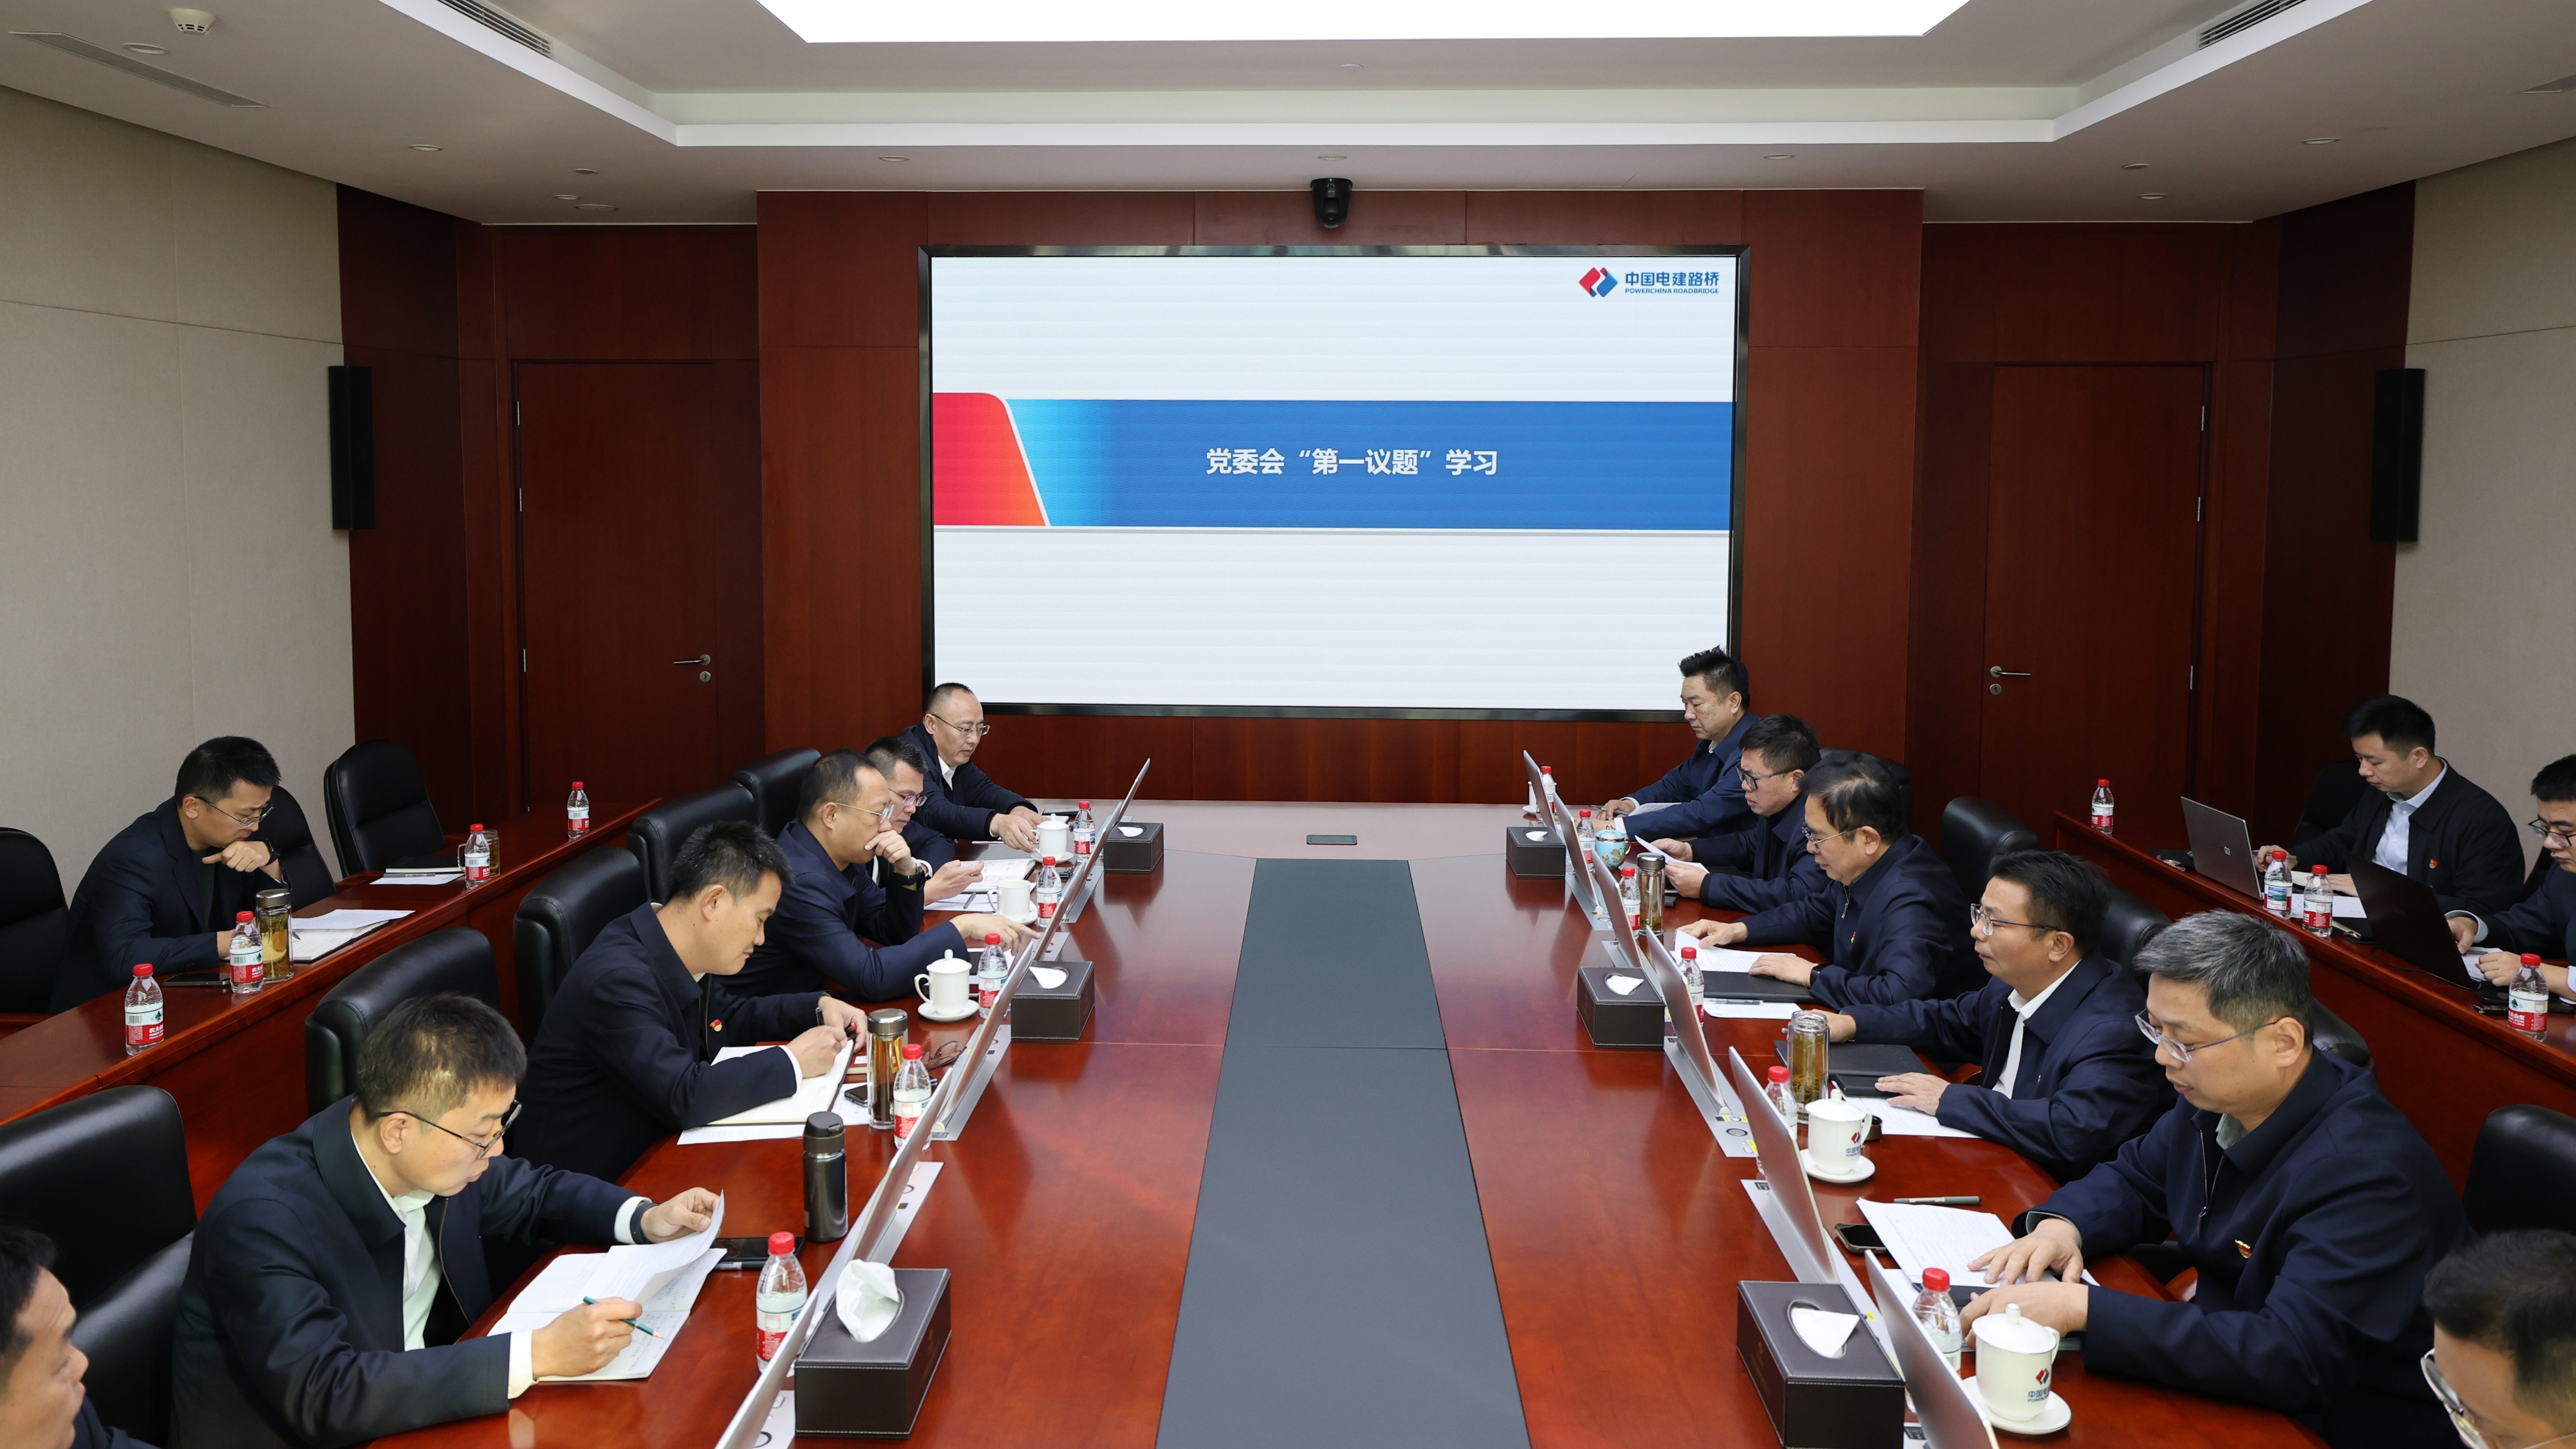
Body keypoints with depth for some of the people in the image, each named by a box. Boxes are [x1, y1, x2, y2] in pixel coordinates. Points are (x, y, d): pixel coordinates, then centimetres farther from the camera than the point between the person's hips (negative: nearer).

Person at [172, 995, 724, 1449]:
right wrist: (536, 1356, -36)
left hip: (422, 1403, 6)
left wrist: (646, 1219, -5)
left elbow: (529, 1192, 12)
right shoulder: (261, 1221, -26)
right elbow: (326, 1393, -33)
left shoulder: (435, 1157, -8)